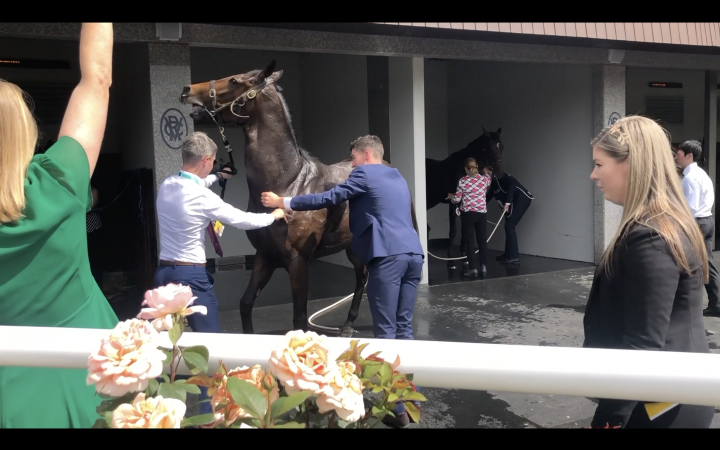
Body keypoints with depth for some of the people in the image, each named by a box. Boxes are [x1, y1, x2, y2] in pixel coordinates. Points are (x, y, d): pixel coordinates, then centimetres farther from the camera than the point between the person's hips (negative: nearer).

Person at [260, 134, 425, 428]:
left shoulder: (365, 173, 3)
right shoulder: (398, 178, 26)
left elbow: (329, 198, -2)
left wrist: (283, 202, 6)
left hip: (389, 255, -8)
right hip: (413, 253, 8)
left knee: (385, 332, -3)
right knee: (403, 328, 13)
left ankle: (397, 408, -1)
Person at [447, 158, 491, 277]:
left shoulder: (462, 181, -8)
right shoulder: (484, 179, 0)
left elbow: (457, 199, -4)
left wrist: (451, 196, 19)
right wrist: (486, 173, 48)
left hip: (467, 214, -2)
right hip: (482, 213, 3)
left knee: (469, 241, 2)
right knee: (482, 240, 12)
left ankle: (473, 268, 0)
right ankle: (483, 266, 12)